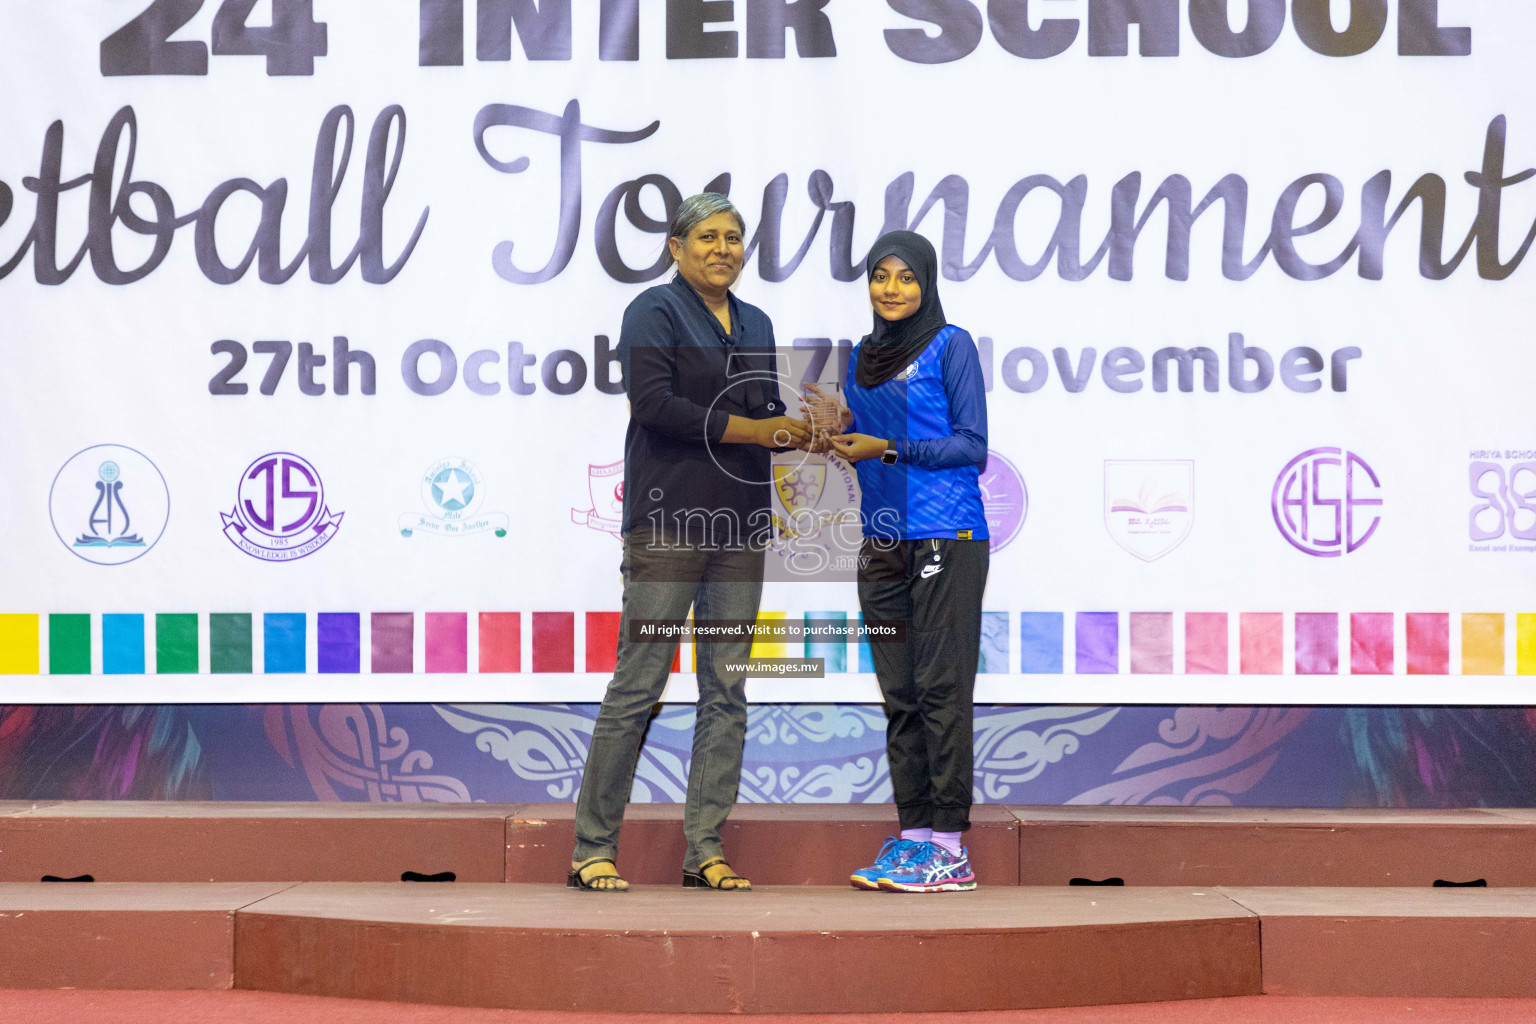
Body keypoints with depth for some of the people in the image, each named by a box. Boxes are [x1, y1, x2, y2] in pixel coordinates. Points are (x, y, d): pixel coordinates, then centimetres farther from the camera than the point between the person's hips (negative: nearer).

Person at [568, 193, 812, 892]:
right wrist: (750, 429, -15)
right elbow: (653, 402, -15)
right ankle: (593, 848, 0)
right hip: (668, 520, -7)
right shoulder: (654, 311, -2)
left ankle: (705, 849, 10)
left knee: (726, 690, 5)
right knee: (638, 685, -6)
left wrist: (803, 431, -1)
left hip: (739, 524, 7)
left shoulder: (755, 324, 19)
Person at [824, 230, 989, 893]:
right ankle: (912, 834, 10)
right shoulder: (862, 357, 17)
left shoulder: (951, 346, -1)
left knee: (940, 689, -7)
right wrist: (838, 433, 2)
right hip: (883, 542, 6)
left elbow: (972, 447, -7)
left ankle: (949, 847, -5)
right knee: (899, 696, 6)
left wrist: (887, 448, -14)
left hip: (946, 539, -6)